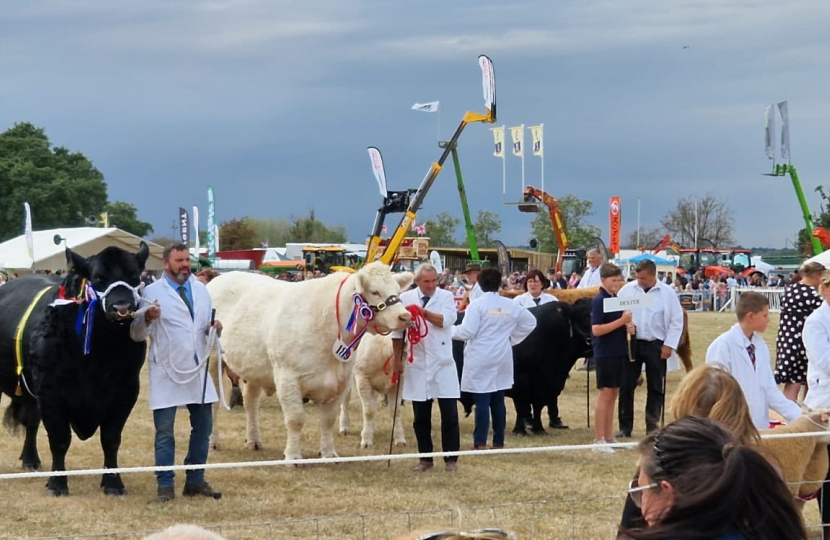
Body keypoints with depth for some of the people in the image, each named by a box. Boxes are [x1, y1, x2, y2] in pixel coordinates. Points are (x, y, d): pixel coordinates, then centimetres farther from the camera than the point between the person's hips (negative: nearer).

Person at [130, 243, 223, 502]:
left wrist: (215, 328, -4)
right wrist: (147, 318, -26)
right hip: (166, 371, -5)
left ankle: (195, 481, 20)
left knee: (202, 427, 9)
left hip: (198, 370, 5)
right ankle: (165, 485, 5)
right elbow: (137, 334, -6)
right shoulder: (152, 292, -5)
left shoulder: (201, 289, 12)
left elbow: (208, 325, 20)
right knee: (165, 430, -2)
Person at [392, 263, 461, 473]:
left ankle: (451, 459, 7)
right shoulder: (405, 298, 3)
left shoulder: (446, 296, 1)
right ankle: (425, 458, 17)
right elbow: (397, 331, 7)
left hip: (442, 363, -1)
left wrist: (423, 312, -25)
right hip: (417, 364, 1)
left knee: (449, 413, -1)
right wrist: (397, 359, 4)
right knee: (421, 416, 7)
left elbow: (446, 320, -17)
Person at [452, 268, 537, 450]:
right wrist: (513, 337, 21)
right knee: (498, 401, 10)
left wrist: (450, 329, 3)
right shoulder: (511, 305, 4)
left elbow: (466, 332, -14)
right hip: (502, 359, 5)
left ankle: (480, 443, -6)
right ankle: (499, 442, 13)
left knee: (482, 401, -4)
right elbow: (530, 322, 15)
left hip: (480, 361, -5)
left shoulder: (477, 305, -11)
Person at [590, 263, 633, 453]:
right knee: (606, 393, -7)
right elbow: (596, 330, -20)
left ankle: (609, 437, 17)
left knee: (614, 393, 11)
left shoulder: (616, 298, 12)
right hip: (605, 353, -8)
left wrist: (628, 326, 1)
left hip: (619, 352, 8)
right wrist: (622, 321, -23)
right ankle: (599, 439, -4)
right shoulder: (599, 301, -13)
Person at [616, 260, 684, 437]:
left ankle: (652, 425, 17)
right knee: (626, 386, 2)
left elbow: (676, 321, -1)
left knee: (656, 387, 6)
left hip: (656, 345, -1)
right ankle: (625, 427, 9)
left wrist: (669, 345, -5)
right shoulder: (627, 290, 0)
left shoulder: (667, 293, -4)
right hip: (631, 343, 1)